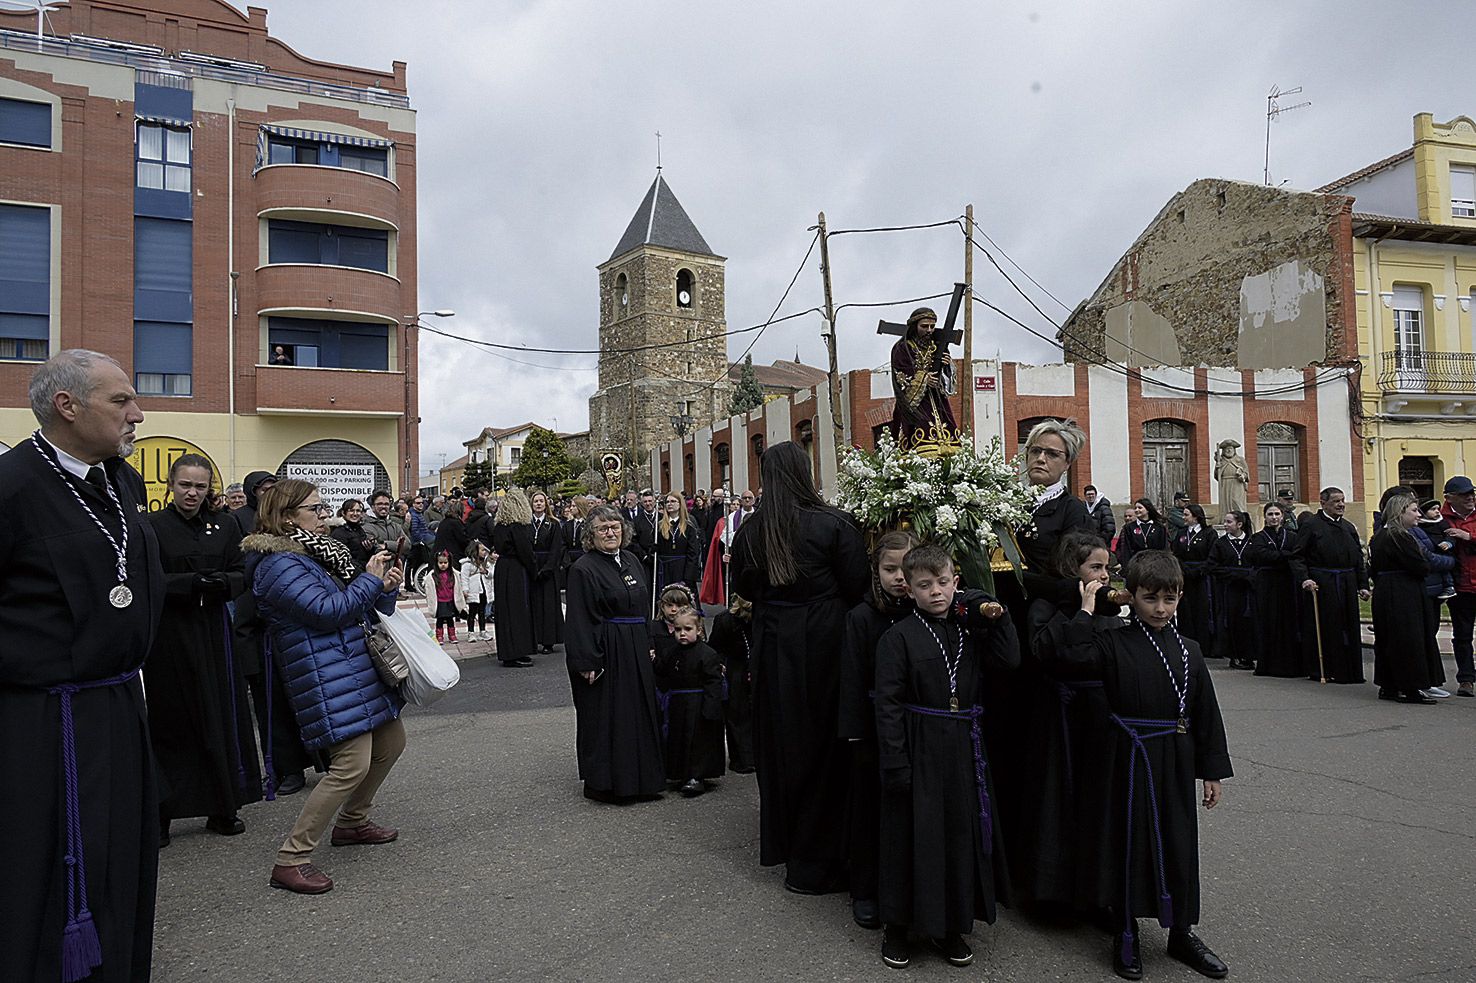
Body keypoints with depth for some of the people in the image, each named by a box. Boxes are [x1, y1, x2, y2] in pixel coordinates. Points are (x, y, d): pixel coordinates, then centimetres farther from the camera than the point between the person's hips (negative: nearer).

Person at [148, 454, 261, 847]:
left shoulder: (224, 526, 8)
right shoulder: (152, 526, -3)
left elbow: (240, 577, 5)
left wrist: (218, 582, -15)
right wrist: (193, 583, -20)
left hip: (214, 635, 4)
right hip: (169, 636, -3)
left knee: (221, 719, 7)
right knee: (170, 723, 2)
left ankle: (222, 809, 18)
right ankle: (160, 815, 13)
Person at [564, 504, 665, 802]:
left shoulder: (631, 560, 10)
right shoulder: (583, 569, -12)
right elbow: (579, 621, -15)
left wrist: (648, 644, 13)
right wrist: (587, 662, -20)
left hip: (635, 652, 8)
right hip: (605, 654, -7)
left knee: (639, 713, 14)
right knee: (605, 718, 1)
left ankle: (641, 777, 27)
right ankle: (602, 783, 14)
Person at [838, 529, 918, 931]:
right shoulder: (862, 616, -6)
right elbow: (853, 680, -6)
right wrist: (857, 734, -8)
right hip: (876, 727, -1)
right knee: (871, 806, 9)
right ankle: (865, 891, 25)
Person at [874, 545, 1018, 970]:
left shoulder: (968, 629, 7)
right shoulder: (898, 636, -9)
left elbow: (1010, 660, -1)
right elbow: (888, 703, -11)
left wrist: (996, 616, -7)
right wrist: (895, 762, -15)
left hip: (963, 745, 5)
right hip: (919, 747, -5)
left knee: (961, 831, 13)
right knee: (912, 834, 5)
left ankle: (950, 926, 31)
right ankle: (897, 927, 24)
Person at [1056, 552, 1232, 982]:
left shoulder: (1188, 650, 4)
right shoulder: (1114, 644, -9)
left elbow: (1206, 714, 8)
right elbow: (1070, 659, -28)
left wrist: (1213, 772, 8)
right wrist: (1087, 611, -21)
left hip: (1177, 762, 4)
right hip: (1132, 761, -4)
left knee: (1179, 844, 13)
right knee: (1130, 842, 7)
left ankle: (1182, 933, 33)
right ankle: (1127, 934, 25)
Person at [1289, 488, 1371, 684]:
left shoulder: (1349, 527, 14)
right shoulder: (1310, 525, -4)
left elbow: (1359, 559, 17)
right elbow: (1297, 556, -8)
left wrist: (1363, 585, 10)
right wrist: (1303, 578, -21)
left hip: (1347, 585, 6)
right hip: (1320, 585, -6)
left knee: (1349, 629, 8)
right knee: (1323, 629, -1)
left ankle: (1348, 671, 17)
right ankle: (1318, 670, 9)